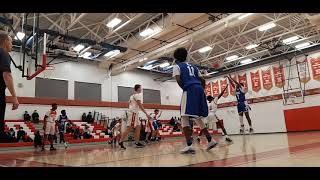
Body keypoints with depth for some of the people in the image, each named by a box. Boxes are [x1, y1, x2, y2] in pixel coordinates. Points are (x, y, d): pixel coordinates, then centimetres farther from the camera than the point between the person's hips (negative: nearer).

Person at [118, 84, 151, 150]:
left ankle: (137, 143, 11)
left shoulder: (133, 95, 21)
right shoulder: (137, 95, -9)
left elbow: (130, 104, 22)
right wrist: (146, 114, -18)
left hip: (134, 113, 10)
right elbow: (140, 105, -17)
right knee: (129, 128, -11)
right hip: (133, 113, -10)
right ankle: (121, 142, -10)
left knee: (138, 127, 9)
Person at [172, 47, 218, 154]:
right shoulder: (193, 67, 30)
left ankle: (189, 146, -18)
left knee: (184, 118, -6)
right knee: (197, 118, 20)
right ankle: (210, 140, 20)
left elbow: (178, 80, -6)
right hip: (199, 89, 7)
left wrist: (184, 88, 5)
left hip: (189, 90, -7)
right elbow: (202, 81, 24)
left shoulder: (177, 66, 12)